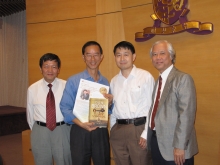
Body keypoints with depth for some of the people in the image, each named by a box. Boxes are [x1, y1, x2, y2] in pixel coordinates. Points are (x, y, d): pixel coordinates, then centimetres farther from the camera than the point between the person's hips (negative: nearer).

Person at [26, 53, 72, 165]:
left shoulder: (66, 86, -7)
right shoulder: (32, 89, -3)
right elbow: (30, 113, 7)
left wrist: (70, 128, 3)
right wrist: (36, 130, 13)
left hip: (62, 131, -1)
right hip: (40, 132, 1)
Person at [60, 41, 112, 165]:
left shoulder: (106, 82, 7)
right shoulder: (73, 81, -2)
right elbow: (65, 107, -8)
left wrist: (110, 103, -11)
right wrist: (81, 123, -21)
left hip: (101, 131, 3)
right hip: (80, 131, -2)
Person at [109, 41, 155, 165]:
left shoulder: (145, 76, -7)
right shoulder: (114, 81, 10)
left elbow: (152, 106, -8)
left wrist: (146, 133, -10)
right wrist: (113, 129, 10)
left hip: (138, 128, -5)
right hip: (118, 129, 5)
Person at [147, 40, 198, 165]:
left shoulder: (183, 79, -12)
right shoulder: (158, 81, 13)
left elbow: (187, 114, -19)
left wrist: (179, 146, -21)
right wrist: (149, 136, 9)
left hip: (173, 145, -7)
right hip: (156, 142, 7)